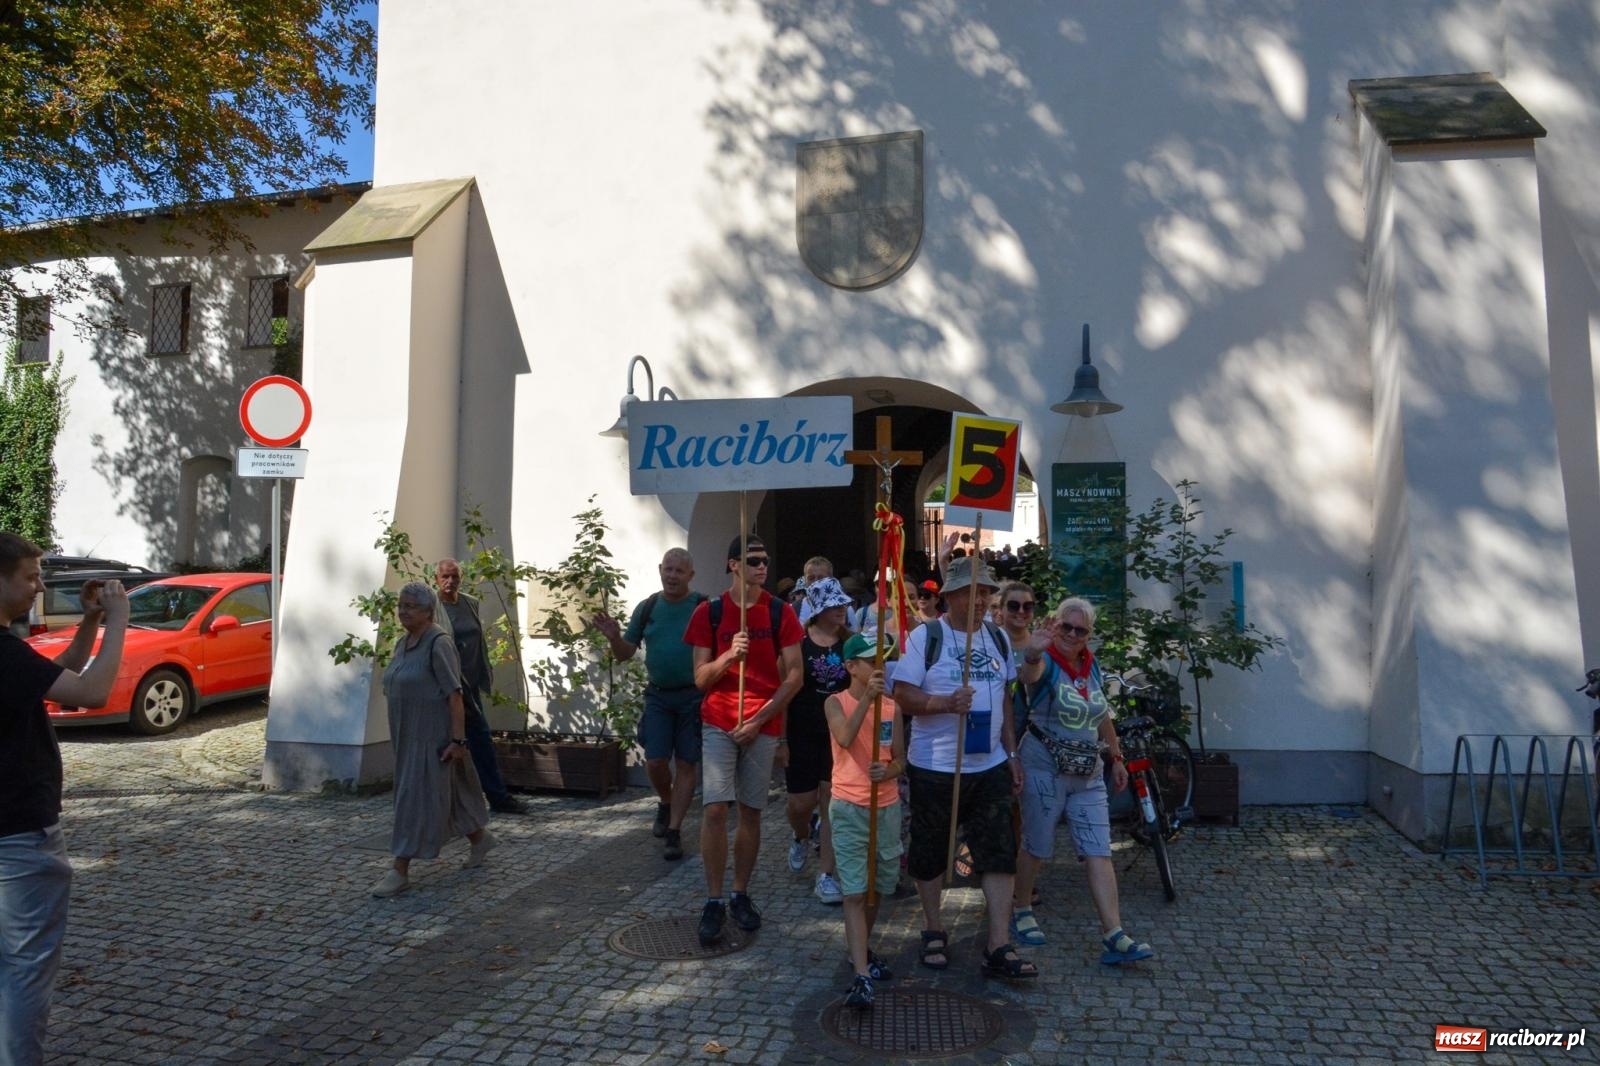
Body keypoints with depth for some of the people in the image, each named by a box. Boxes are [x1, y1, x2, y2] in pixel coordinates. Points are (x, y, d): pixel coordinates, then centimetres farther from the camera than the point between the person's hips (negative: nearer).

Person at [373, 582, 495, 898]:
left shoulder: (438, 643, -17)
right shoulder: (403, 642, 9)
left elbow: (455, 695, -19)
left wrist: (458, 740, -21)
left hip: (433, 736, -9)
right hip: (409, 735, 9)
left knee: (417, 798, -5)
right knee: (445, 792, 18)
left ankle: (400, 872, 1)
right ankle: (480, 838, 36)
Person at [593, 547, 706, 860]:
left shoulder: (704, 608, -8)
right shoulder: (647, 608, 3)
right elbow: (625, 654, 8)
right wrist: (614, 637, -13)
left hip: (693, 696, -2)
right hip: (658, 695, 3)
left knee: (686, 764, 4)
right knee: (655, 761, 0)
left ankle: (674, 830, 15)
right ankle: (666, 803, 31)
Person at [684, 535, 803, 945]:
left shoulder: (780, 612, 0)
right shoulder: (709, 612, -1)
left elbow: (794, 675, -2)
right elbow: (700, 679, -1)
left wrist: (759, 719, -9)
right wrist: (729, 655, -20)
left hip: (763, 726, 1)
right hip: (718, 723, -1)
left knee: (750, 812, 7)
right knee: (715, 809, -9)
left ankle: (741, 894, 21)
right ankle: (713, 902, 3)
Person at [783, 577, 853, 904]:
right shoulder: (798, 641, -9)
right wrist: (780, 736, -6)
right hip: (802, 734, -1)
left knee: (832, 805, 2)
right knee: (801, 802, 5)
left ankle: (825, 875, 11)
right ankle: (801, 838, 40)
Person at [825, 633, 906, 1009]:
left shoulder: (891, 706, 3)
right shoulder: (836, 702, -6)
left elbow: (900, 761, 4)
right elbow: (845, 738, -27)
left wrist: (887, 771, -18)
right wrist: (867, 699, -35)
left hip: (887, 806, 4)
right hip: (849, 808, -4)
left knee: (878, 888, 17)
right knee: (855, 893, -7)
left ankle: (862, 949, 39)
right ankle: (861, 977, -8)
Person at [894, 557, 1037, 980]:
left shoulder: (998, 638, 9)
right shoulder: (925, 636, -8)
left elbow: (1003, 699, 16)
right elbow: (903, 695, -12)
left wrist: (1012, 754, 13)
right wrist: (946, 702, -27)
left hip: (990, 767, 4)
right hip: (934, 767, -4)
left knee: (1000, 854, -1)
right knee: (930, 852, 10)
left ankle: (999, 948, 6)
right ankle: (934, 932, 29)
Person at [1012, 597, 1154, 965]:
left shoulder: (1092, 665, 7)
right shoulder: (1047, 662, -13)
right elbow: (1030, 674, -39)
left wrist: (1116, 758, 19)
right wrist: (1032, 654, -61)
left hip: (1088, 771, 5)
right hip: (1045, 767, -5)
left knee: (1099, 853, 0)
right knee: (1036, 847, 8)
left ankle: (1113, 935, -1)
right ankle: (1020, 911, 29)